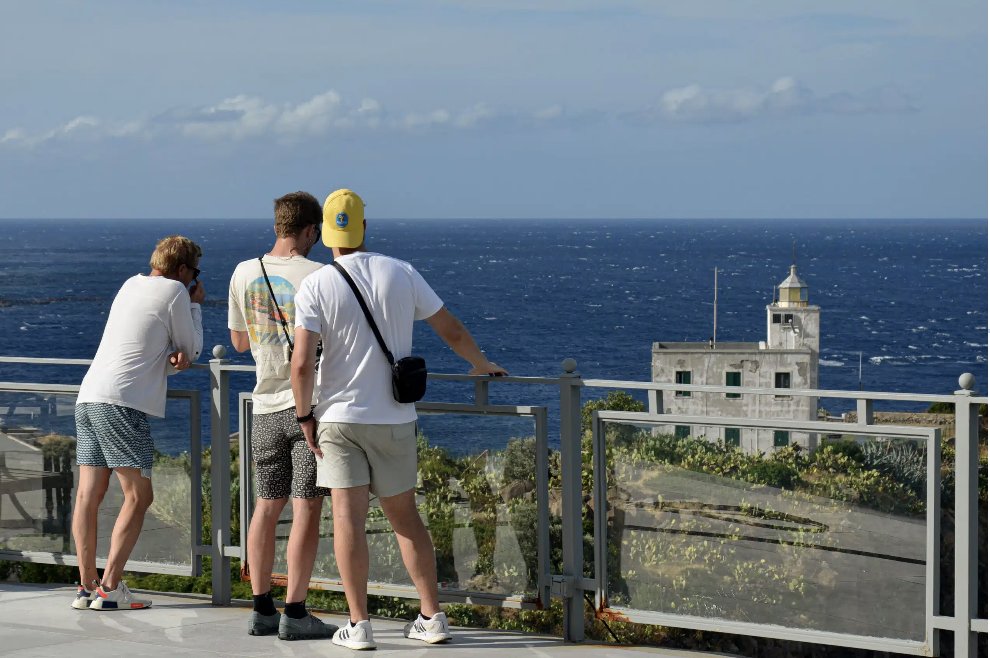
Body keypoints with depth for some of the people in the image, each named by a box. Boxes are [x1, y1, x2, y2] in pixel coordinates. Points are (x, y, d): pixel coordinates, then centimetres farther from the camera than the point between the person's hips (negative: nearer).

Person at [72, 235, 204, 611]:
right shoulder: (175, 291, 0)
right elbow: (193, 348, 9)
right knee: (138, 496, -4)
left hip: (88, 396, 8)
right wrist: (196, 305, 19)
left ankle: (86, 587, 3)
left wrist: (173, 358, 7)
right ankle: (109, 589, -11)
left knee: (89, 493, 4)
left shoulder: (132, 285, 23)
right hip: (122, 402, -8)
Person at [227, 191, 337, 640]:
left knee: (267, 506, 11)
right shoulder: (317, 276, -10)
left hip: (266, 407, 5)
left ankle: (262, 609, 13)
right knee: (306, 509, -3)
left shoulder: (244, 274, 5)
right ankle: (294, 614, -4)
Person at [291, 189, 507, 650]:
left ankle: (359, 625, -4)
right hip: (395, 418, 3)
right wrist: (483, 365, 27)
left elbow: (302, 363, -15)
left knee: (348, 517, -2)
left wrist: (305, 417, -2)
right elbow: (452, 331, 9)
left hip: (340, 417, -3)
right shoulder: (402, 275, 1)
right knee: (404, 516, 13)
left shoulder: (315, 287, -8)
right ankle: (431, 617, 14)